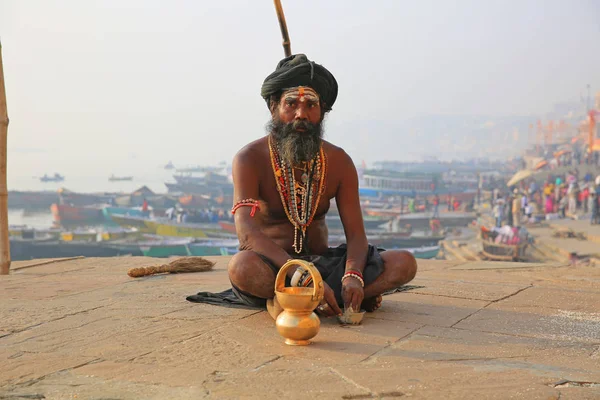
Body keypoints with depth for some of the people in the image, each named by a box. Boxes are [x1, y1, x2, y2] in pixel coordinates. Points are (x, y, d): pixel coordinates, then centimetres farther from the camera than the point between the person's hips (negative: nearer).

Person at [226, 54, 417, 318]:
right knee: (241, 267, -40)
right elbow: (248, 234, -25)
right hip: (273, 268, -4)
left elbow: (356, 234, -3)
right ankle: (344, 298, -21)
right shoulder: (250, 159, -11)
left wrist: (353, 276, -28)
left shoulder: (339, 162, 2)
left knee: (404, 263, -16)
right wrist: (303, 277, -40)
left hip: (321, 263, 4)